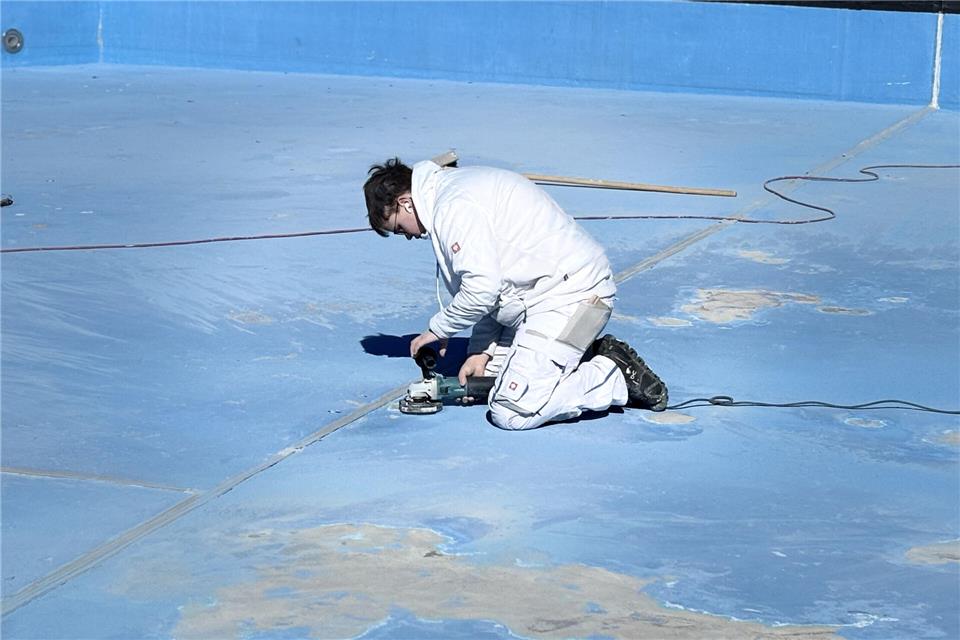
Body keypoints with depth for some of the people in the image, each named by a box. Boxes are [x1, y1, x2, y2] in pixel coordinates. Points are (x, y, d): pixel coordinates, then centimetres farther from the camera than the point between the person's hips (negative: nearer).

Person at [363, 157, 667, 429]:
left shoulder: (454, 206, -15)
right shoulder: (454, 189, 18)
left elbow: (481, 289, -21)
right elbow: (495, 289, 20)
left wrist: (438, 328, -3)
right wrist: (482, 351, 12)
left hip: (571, 293, -11)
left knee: (512, 413, -15)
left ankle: (620, 377, -4)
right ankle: (589, 359, 12)